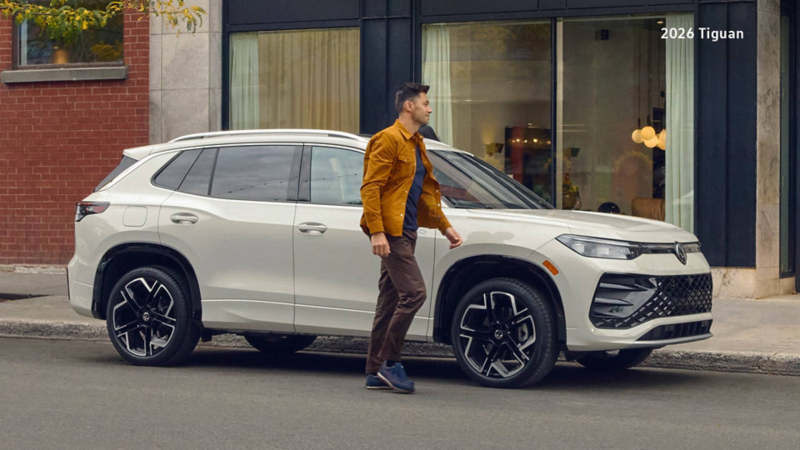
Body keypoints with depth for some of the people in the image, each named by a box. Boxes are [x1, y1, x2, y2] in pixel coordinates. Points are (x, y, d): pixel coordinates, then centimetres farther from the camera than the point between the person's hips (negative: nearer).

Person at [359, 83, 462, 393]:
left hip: (406, 232, 9)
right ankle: (389, 363, -8)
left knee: (390, 302, 9)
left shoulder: (416, 144, 20)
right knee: (414, 292, -15)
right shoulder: (388, 140, -9)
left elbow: (426, 192, 27)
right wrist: (376, 231, -23)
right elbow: (370, 188, -15)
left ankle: (376, 373, 12)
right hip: (390, 232, -9)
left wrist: (445, 227, 21)